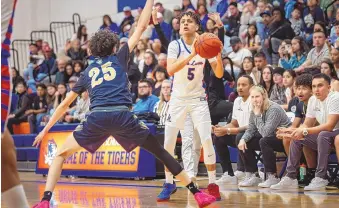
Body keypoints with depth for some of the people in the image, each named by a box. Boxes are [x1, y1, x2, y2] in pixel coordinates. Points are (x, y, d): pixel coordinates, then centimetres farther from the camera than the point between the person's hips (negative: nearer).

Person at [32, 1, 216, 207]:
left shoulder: (87, 72, 26)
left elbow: (64, 105, 28)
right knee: (161, 152, 13)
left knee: (61, 154, 18)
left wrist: (46, 129, 37)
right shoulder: (119, 58, 22)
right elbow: (141, 27, 24)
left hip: (97, 118, 1)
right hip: (123, 116, -1)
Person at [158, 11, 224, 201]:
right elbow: (170, 70, -27)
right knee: (168, 143, -4)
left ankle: (213, 183, 0)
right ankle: (169, 183, 12)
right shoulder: (175, 45, -10)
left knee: (207, 140, -11)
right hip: (178, 99, -1)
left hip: (198, 99, 1)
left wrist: (218, 55, -25)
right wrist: (192, 54, -38)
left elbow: (219, 74, -7)